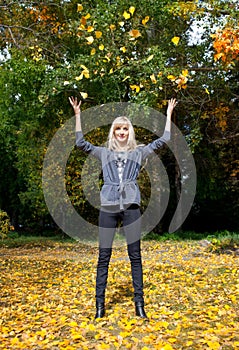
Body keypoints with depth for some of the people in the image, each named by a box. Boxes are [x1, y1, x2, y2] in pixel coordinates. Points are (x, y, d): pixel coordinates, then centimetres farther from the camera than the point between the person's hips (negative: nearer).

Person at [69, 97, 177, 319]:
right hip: (108, 208, 0)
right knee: (103, 258, 2)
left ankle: (139, 304, 12)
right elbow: (80, 143, 12)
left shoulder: (138, 152, 15)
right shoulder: (104, 153, 16)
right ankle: (100, 305, 11)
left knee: (135, 257, 3)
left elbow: (163, 140, 15)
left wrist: (168, 114, 18)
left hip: (131, 207, 0)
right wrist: (77, 115, 12)